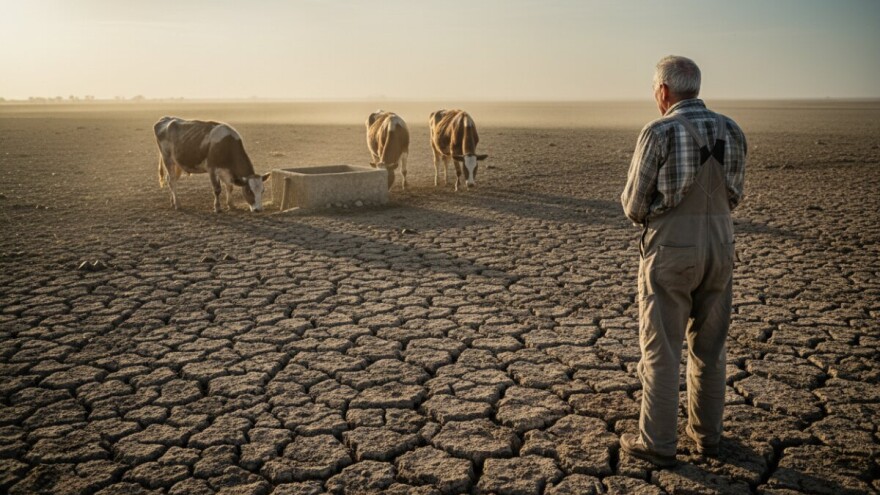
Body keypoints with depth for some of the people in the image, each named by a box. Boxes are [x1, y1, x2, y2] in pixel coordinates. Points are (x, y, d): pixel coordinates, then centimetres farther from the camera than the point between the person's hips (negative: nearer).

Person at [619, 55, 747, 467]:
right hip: (719, 248, 6)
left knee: (661, 350, 5)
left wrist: (641, 211, 12)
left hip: (669, 251, -5)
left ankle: (657, 443, 14)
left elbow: (634, 205, -10)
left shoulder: (658, 133, -13)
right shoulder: (730, 131, 4)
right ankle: (707, 433, 30)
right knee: (709, 347, 17)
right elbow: (733, 197, 12)